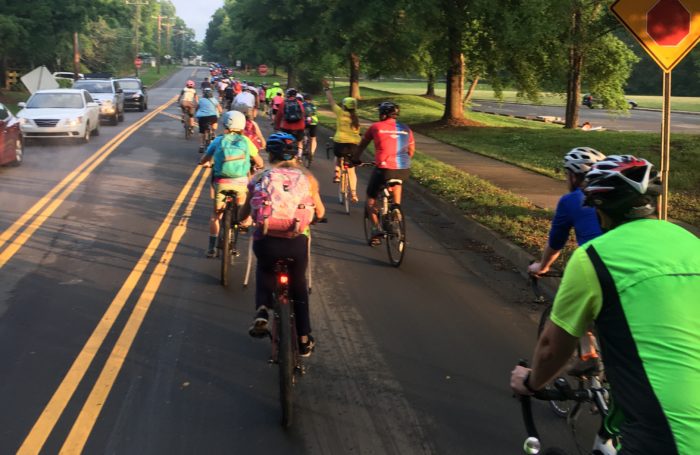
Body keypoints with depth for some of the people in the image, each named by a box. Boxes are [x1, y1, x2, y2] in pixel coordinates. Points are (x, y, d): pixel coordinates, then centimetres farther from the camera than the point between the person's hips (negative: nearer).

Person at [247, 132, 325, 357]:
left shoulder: (260, 177, 6)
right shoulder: (306, 177, 8)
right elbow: (320, 212, 15)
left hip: (266, 241, 0)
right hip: (298, 241, 0)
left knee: (264, 270, 33)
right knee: (299, 285, 24)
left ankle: (262, 310, 9)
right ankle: (304, 340, 28)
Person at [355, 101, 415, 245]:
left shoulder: (376, 127, 5)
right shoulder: (406, 129, 13)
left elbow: (362, 145, 16)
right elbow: (411, 151, 23)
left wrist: (355, 159, 33)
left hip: (383, 169, -3)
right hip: (404, 170, 3)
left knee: (371, 199, 15)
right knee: (396, 182, 39)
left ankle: (376, 229, 0)